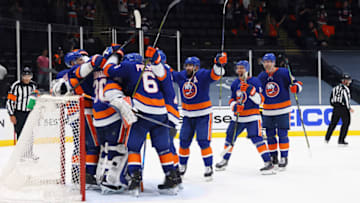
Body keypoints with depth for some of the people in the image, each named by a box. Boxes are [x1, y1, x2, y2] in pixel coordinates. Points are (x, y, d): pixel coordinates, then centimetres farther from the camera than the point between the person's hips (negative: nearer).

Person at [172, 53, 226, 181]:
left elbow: (215, 75, -29)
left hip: (203, 115, -5)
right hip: (188, 115, 5)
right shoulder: (181, 76, 1)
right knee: (184, 142, 9)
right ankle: (182, 166, 25)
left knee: (203, 141, -10)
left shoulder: (203, 75, -14)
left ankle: (209, 167, 1)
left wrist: (219, 64, -47)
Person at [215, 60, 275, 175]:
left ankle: (268, 163, -16)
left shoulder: (255, 81, -7)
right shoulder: (235, 84, 10)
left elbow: (260, 100, -13)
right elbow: (232, 100, 13)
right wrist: (234, 106, -10)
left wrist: (250, 90, -27)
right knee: (230, 136, 11)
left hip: (252, 117, -6)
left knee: (256, 138, -17)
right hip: (238, 116, 6)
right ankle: (224, 161, 29)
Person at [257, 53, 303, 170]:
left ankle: (284, 158, 2)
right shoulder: (261, 77, 6)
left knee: (282, 134, -7)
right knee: (270, 134, 8)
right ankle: (273, 157, 21)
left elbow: (298, 84, -5)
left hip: (283, 110, -5)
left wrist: (295, 87, -25)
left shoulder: (284, 73, -9)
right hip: (268, 111, 5)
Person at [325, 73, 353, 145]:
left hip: (336, 108, 7)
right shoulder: (345, 89, -13)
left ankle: (327, 138, 17)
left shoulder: (335, 88, 10)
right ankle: (341, 140, 3)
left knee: (333, 123, 16)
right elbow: (346, 100, -18)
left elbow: (331, 99, 13)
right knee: (346, 123, 4)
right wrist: (349, 108, -9)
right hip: (343, 108, -7)